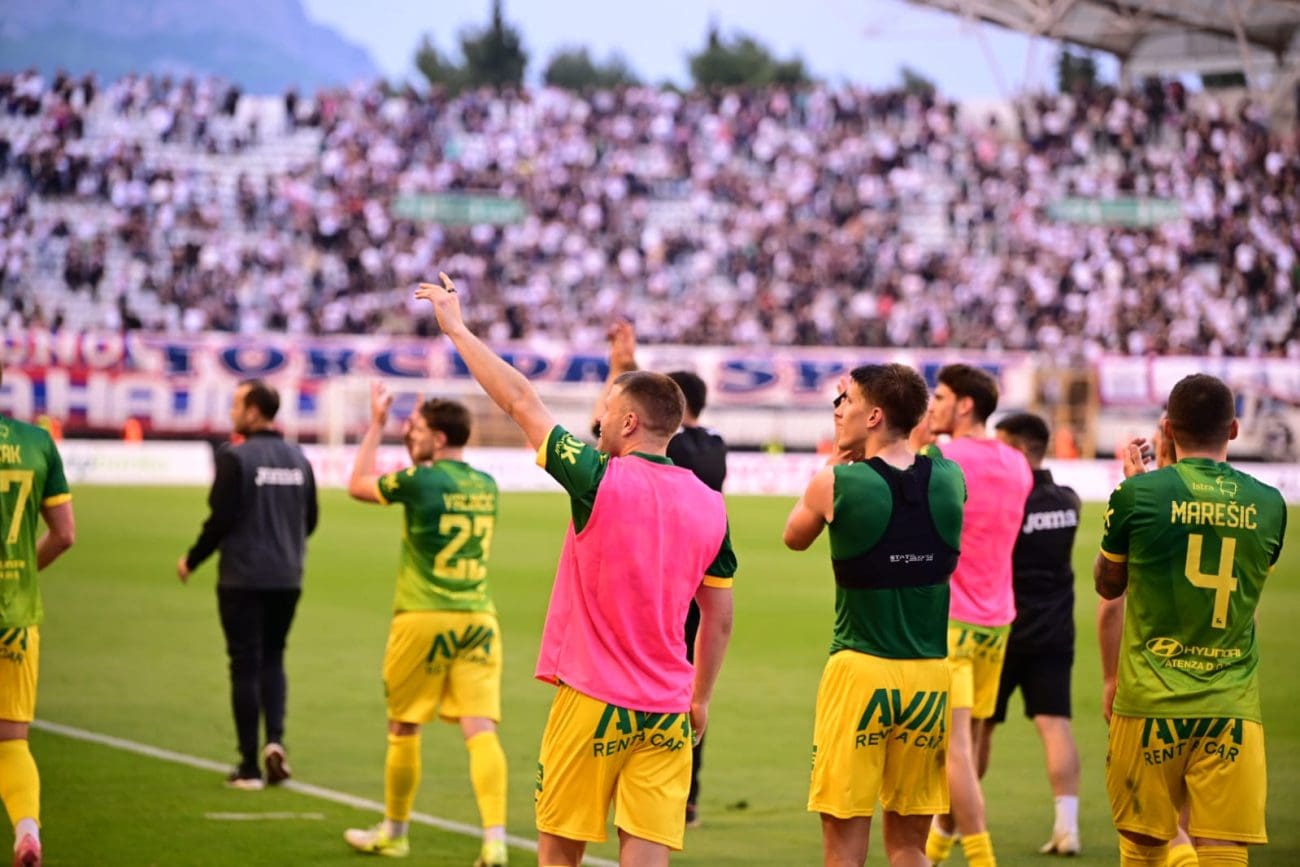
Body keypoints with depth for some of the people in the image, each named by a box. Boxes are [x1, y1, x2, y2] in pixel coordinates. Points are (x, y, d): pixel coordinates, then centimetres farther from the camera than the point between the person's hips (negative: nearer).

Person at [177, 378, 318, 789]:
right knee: (273, 658, 18)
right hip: (287, 578, 5)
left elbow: (221, 519, -14)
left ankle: (249, 767, 4)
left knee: (246, 666, 2)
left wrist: (191, 560, 1)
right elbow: (310, 520, 11)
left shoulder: (235, 458, -12)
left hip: (243, 579, -5)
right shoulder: (297, 459, 6)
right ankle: (275, 739, -4)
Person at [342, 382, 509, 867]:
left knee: (403, 729, 12)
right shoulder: (486, 486, 7)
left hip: (424, 618, -4)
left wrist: (376, 425, 14)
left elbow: (358, 485, 7)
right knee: (480, 729, -3)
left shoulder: (419, 480, -10)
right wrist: (415, 451, 29)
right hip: (478, 617, 4)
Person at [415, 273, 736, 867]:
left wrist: (457, 328, 8)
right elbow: (719, 617, 12)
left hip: (591, 700, -4)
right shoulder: (710, 506, 4)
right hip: (665, 711, 4)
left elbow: (521, 401, -2)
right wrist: (700, 698, 24)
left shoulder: (600, 481, -11)